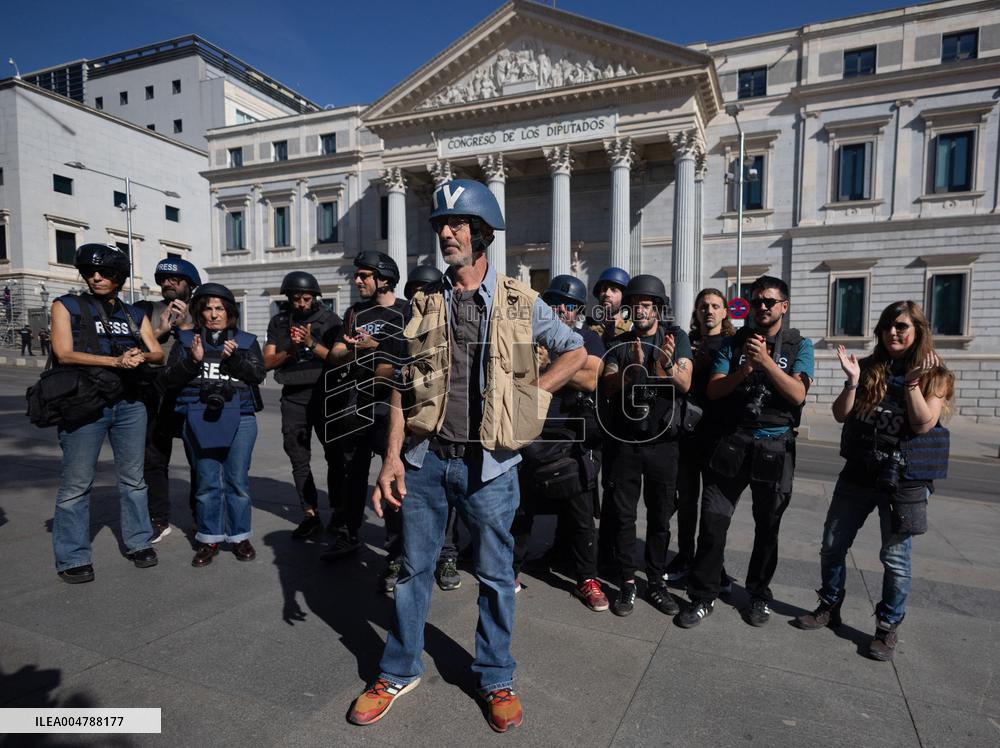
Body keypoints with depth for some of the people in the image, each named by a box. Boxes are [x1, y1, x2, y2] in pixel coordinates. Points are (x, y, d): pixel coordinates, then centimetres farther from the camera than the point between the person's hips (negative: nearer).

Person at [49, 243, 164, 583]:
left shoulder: (135, 315, 13)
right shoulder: (67, 306, 3)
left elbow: (158, 354, 7)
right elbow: (64, 354, -9)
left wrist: (141, 356, -16)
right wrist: (116, 361, -20)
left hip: (130, 404, 4)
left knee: (133, 478, 9)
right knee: (76, 484, -1)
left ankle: (138, 543, 21)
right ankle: (72, 558, 10)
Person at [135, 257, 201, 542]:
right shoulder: (146, 310, 11)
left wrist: (185, 327, -16)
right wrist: (160, 331, -13)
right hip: (156, 396, 2)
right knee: (153, 459, 3)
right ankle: (159, 520, 15)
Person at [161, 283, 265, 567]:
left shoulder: (246, 341, 11)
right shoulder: (186, 340, 11)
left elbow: (258, 374, 0)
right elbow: (169, 378, 5)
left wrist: (234, 358, -14)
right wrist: (193, 360, -11)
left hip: (240, 418, 0)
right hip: (199, 419, 1)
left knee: (237, 480, 3)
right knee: (207, 482, 5)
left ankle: (239, 537, 16)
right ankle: (209, 540, 18)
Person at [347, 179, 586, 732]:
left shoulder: (519, 302, 0)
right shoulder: (425, 303, 5)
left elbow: (575, 351, 11)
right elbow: (403, 384, 5)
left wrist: (530, 394, -1)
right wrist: (392, 457, -3)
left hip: (488, 463, -1)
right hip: (425, 457, 2)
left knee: (495, 574, 12)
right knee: (414, 567, 14)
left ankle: (495, 678, 34)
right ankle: (399, 671, 36)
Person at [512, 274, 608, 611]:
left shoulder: (588, 339, 5)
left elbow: (590, 380, -12)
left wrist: (549, 364, -17)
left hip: (573, 441, -1)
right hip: (530, 437, 1)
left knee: (580, 515, 8)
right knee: (520, 508, 12)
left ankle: (587, 579, 25)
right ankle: (511, 569, 30)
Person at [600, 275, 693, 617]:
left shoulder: (676, 337, 3)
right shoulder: (620, 342, 6)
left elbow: (685, 384, -8)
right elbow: (608, 385, -7)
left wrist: (668, 363, -27)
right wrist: (634, 366, -24)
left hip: (662, 441, -1)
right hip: (624, 440, 1)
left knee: (660, 517, 8)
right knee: (623, 515, 6)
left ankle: (656, 582, 21)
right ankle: (627, 581, 17)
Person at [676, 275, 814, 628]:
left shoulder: (799, 345, 4)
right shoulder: (733, 342, 6)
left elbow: (797, 395, -11)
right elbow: (714, 390, -3)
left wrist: (766, 361, -21)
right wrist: (745, 368, -17)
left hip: (776, 445, 0)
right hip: (733, 440, 0)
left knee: (767, 526, 14)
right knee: (713, 520, -2)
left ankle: (759, 595, 32)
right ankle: (703, 596, 10)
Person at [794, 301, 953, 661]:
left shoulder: (935, 375, -1)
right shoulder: (869, 368, 5)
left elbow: (923, 424, -15)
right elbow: (841, 414, -1)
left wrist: (912, 380, -16)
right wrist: (852, 380, -13)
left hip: (905, 479, -3)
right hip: (859, 472, 4)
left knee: (895, 557, 4)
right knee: (832, 545, 9)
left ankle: (888, 628, 22)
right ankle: (829, 607, 28)